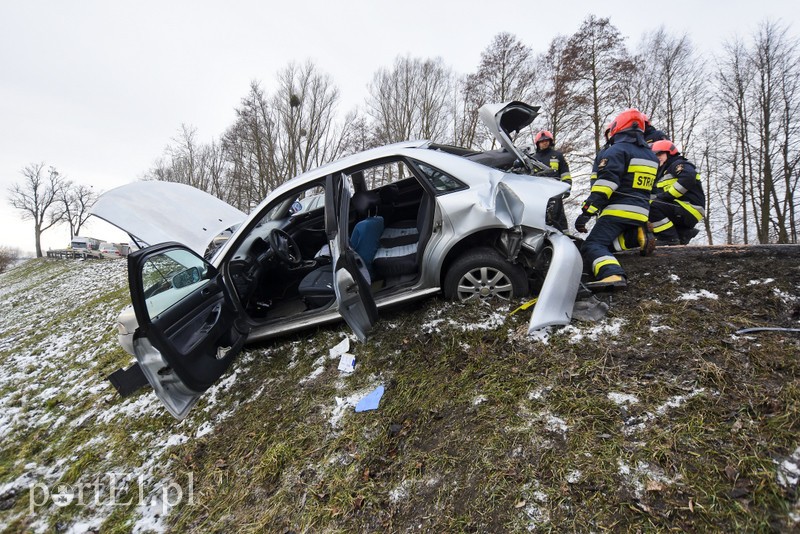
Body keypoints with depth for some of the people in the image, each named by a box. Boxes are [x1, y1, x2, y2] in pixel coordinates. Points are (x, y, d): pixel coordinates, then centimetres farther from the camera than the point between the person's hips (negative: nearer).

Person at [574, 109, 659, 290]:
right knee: (611, 241, 24)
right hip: (641, 213, 8)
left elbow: (605, 183, -19)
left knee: (593, 245, -17)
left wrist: (587, 212, -21)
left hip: (617, 211, -8)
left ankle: (612, 274, -43)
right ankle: (639, 234, -1)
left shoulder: (616, 150, -6)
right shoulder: (651, 155, 23)